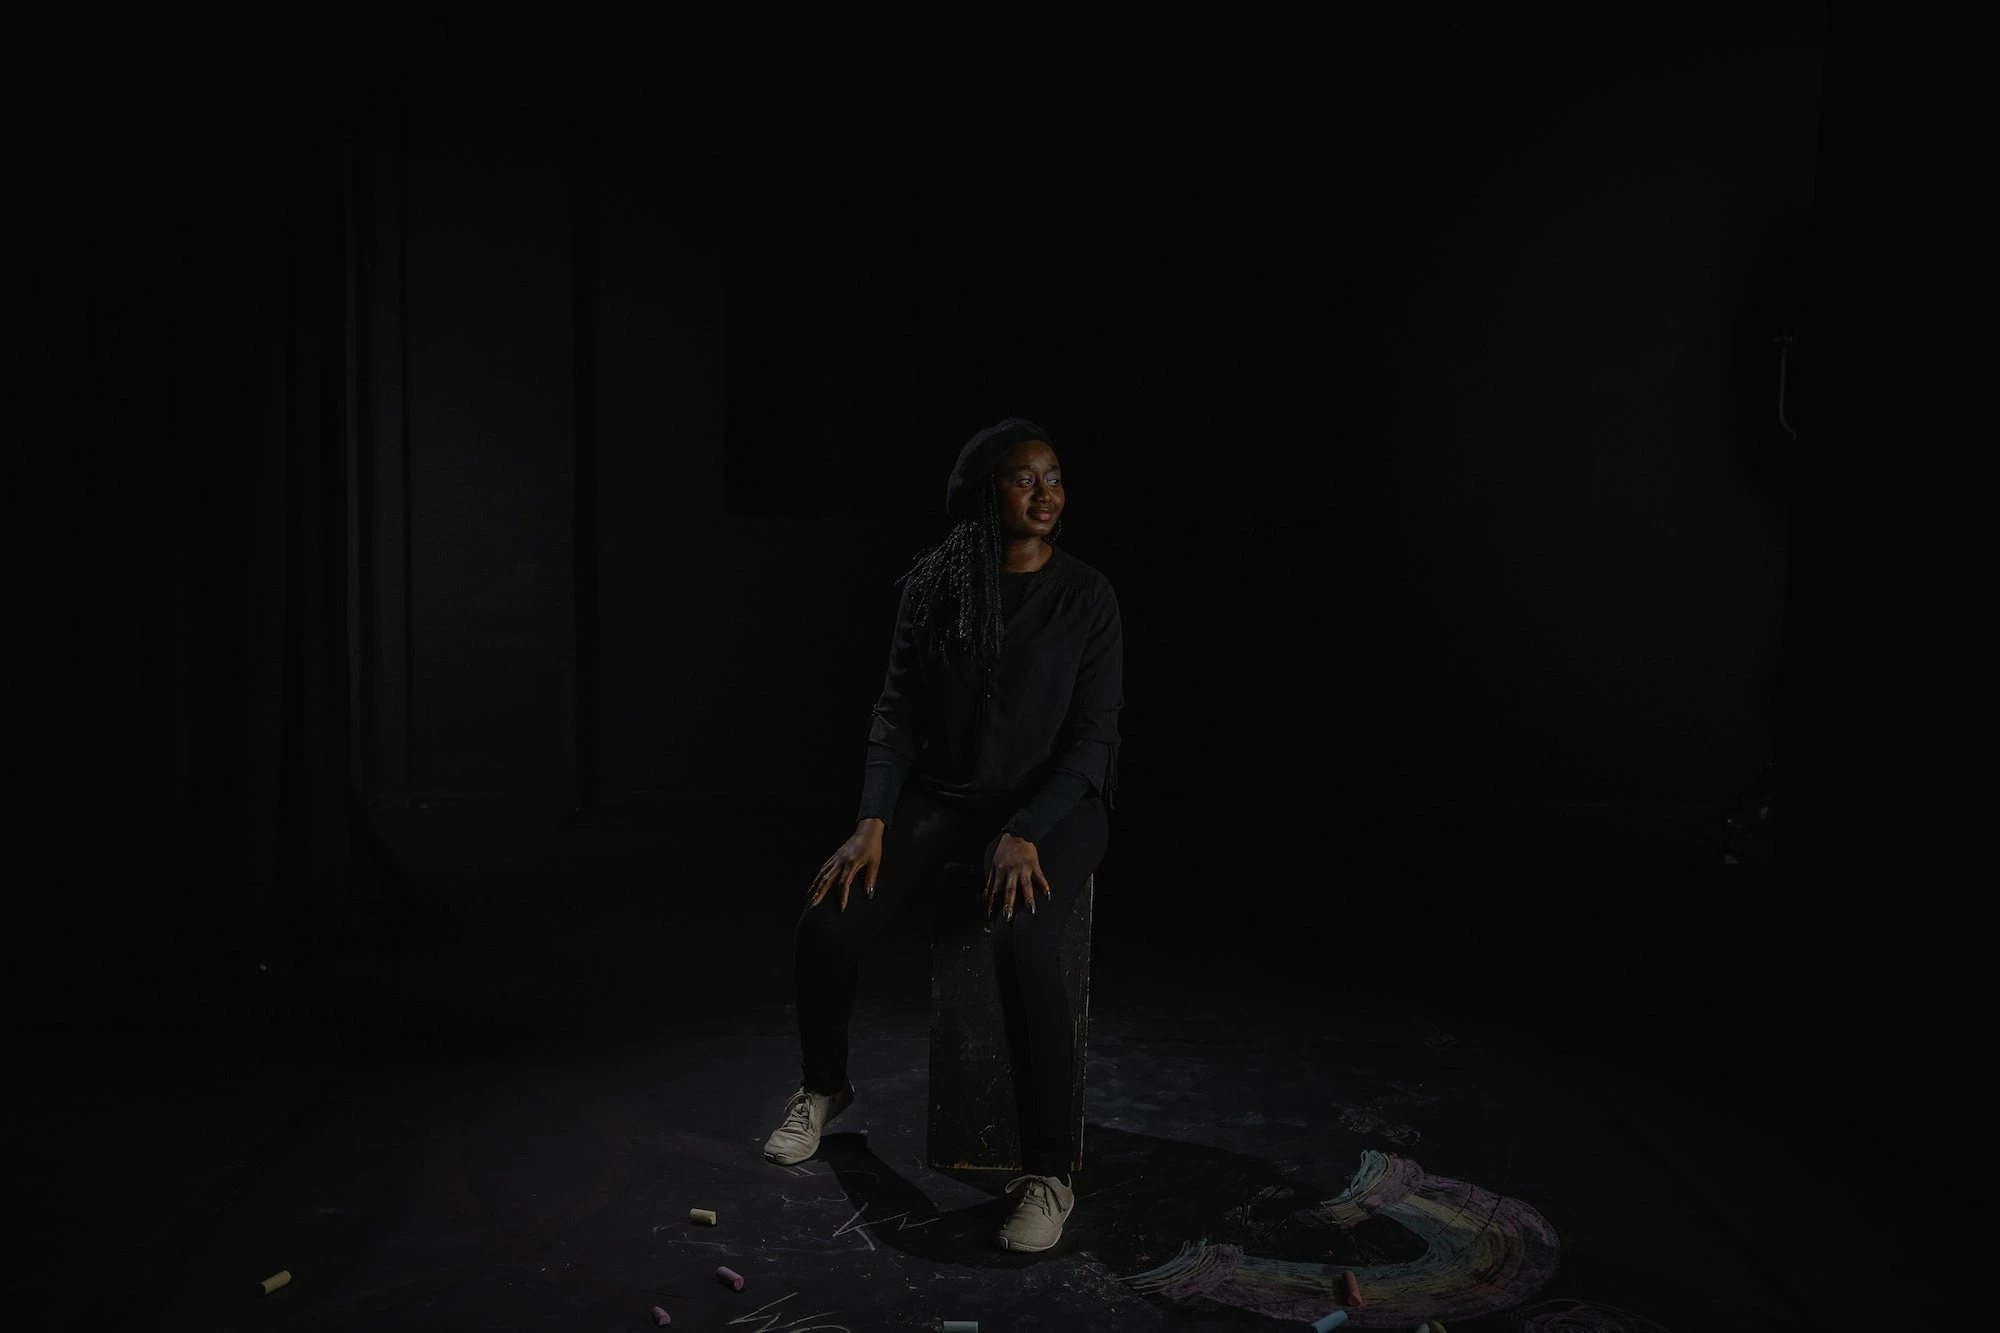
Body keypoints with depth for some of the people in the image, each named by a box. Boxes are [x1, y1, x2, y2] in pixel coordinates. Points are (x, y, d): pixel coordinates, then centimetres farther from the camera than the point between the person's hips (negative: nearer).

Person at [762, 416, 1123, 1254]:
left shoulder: (1086, 596, -6)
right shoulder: (933, 586, 1)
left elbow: (1093, 734, -9)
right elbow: (898, 710, 0)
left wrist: (1027, 834, -21)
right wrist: (873, 822, -13)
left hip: (1055, 803, -3)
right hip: (944, 796, 3)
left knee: (1020, 947, -34)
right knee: (826, 921, -18)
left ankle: (1048, 1173, -17)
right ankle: (824, 1087, 14)